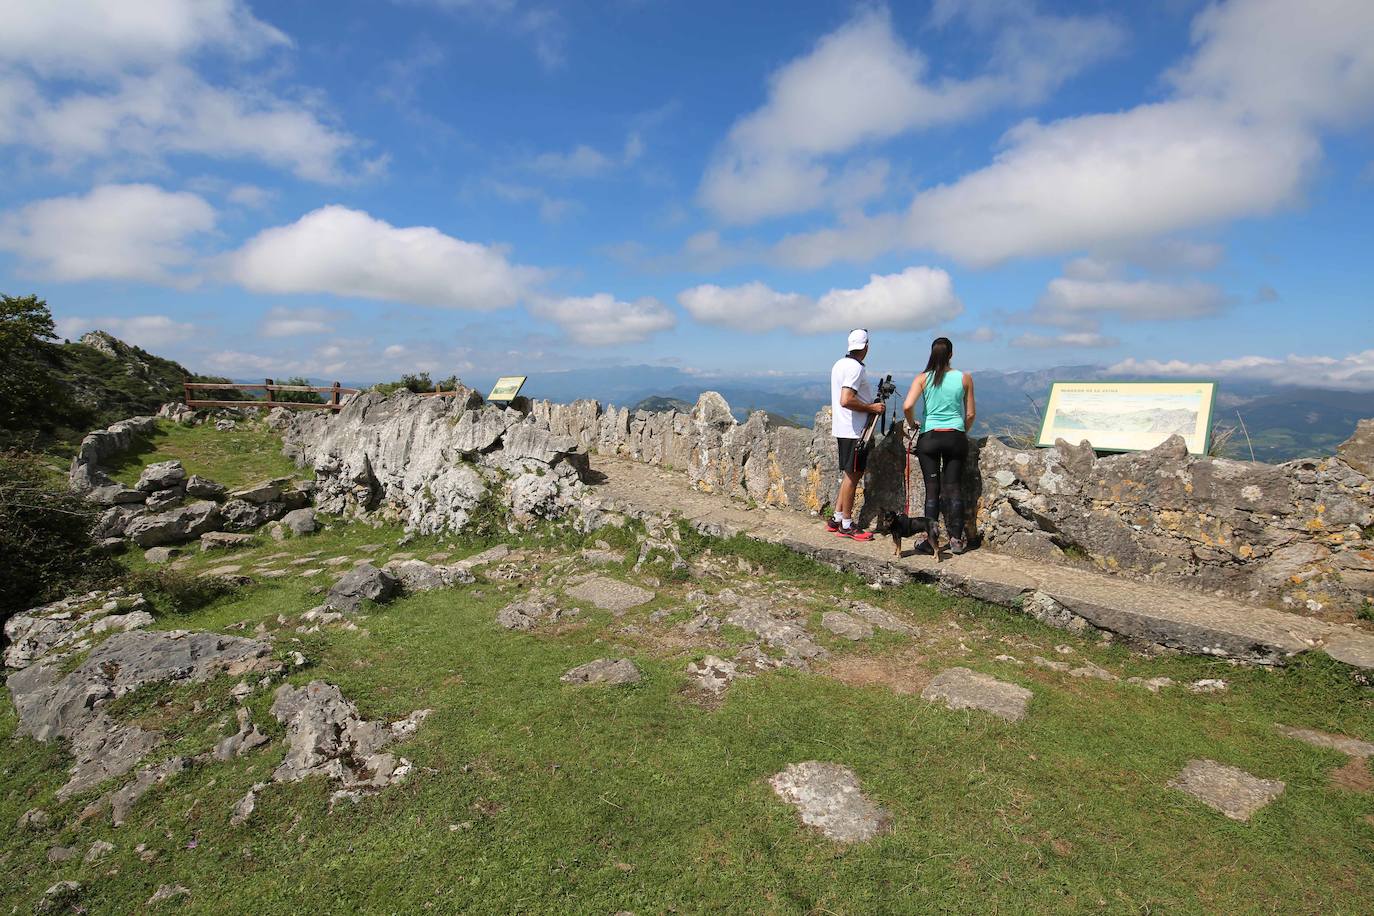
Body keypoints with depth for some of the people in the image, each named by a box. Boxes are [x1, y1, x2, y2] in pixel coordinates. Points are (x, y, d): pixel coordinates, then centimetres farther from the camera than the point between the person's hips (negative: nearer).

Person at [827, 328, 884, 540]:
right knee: (852, 475, -2)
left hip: (843, 429, 10)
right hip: (854, 430, -10)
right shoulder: (855, 368, -17)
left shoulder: (839, 364, 13)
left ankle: (836, 519, 20)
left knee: (852, 474, 16)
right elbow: (846, 401, -26)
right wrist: (872, 408, -15)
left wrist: (871, 402, 18)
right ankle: (847, 526, 5)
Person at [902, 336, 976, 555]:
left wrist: (912, 423, 3)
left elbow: (907, 406, -17)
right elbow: (971, 414, 5)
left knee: (932, 489, 4)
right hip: (956, 438, 1)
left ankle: (931, 541, 6)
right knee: (953, 488, 8)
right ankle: (956, 540, 14)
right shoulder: (964, 378, 1)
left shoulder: (922, 378, -4)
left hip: (929, 437, -1)